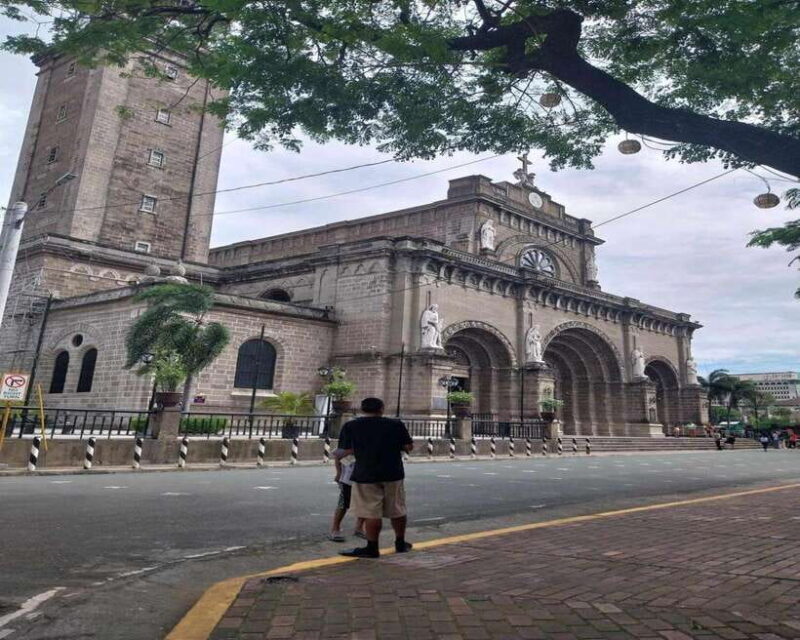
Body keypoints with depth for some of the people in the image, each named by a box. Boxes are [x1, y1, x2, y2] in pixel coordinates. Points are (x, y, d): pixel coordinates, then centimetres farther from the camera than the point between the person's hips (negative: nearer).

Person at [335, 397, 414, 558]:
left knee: (371, 513, 3)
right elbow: (408, 447, 1)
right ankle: (401, 544, 28)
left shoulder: (350, 426, -3)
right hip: (393, 474, 3)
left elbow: (346, 451, -2)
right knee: (397, 510, 15)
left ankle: (372, 548, 6)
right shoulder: (396, 425, 0)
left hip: (365, 475, -2)